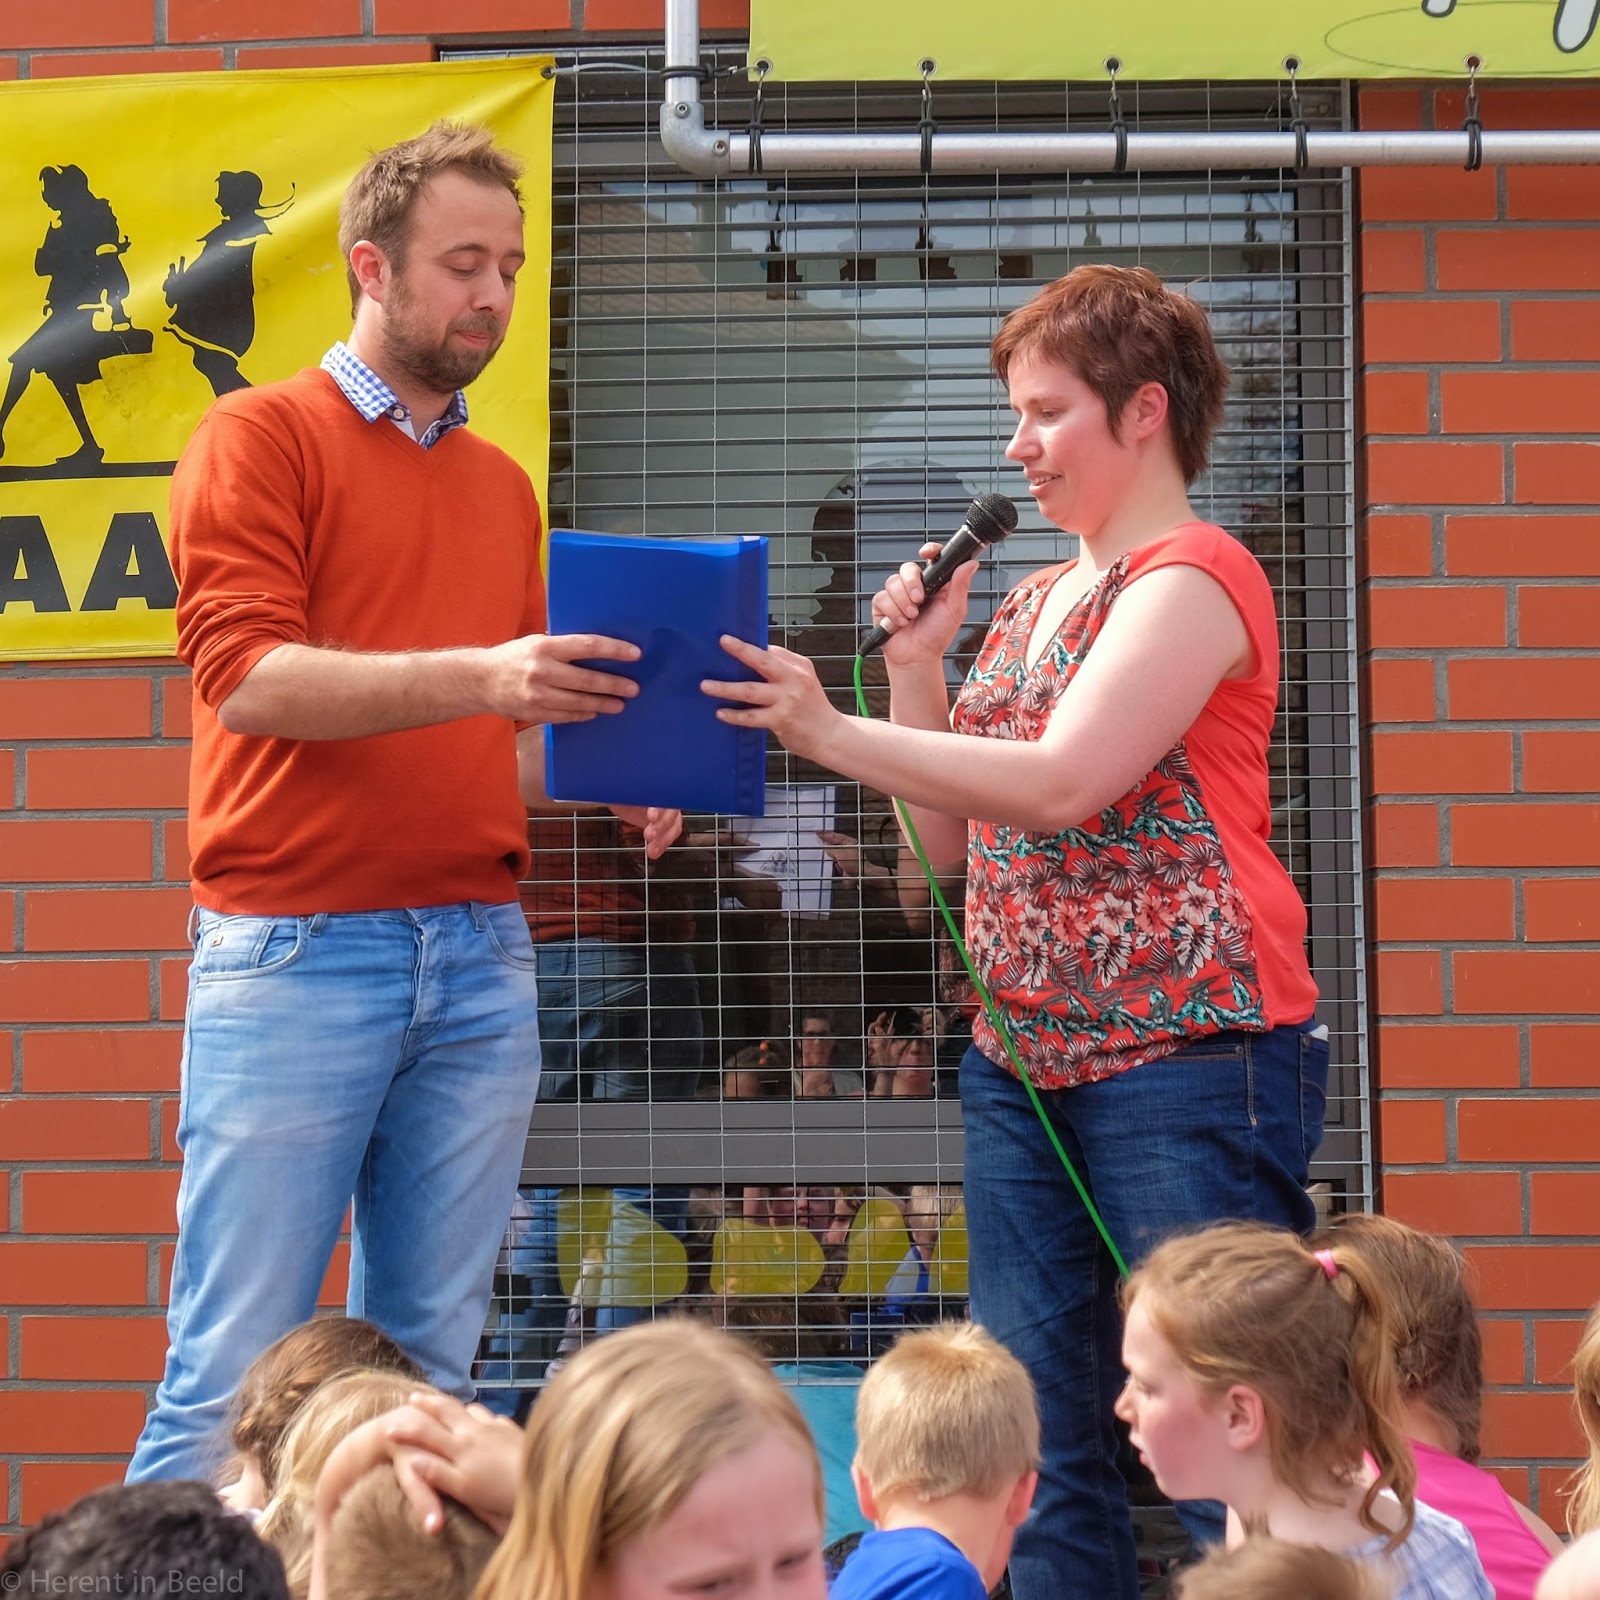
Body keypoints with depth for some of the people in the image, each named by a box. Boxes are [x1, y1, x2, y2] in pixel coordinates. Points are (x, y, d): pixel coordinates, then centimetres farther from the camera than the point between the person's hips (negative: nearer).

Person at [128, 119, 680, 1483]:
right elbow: (247, 676, -12)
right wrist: (475, 677, -24)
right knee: (234, 1378, -4)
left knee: (431, 1367, 6)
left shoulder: (505, 485, 19)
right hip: (294, 951, -5)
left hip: (482, 960, 5)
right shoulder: (262, 436, 2)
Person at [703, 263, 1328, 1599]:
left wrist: (833, 733, -18)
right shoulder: (1034, 601, 19)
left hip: (1187, 1046, -8)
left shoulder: (1194, 577, -6)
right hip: (1024, 1057, 8)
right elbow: (952, 840, 18)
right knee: (1040, 1446, 7)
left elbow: (1061, 785, -19)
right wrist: (915, 669, 7)